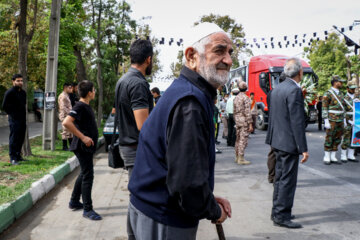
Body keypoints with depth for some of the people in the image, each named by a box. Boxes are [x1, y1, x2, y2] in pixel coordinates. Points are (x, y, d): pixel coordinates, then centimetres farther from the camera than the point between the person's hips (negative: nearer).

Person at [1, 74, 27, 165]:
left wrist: (23, 114, 14)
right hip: (14, 119, -7)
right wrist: (11, 114, -4)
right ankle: (13, 158, -1)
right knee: (13, 139, -5)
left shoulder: (23, 92, 14)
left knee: (21, 138, 12)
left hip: (22, 119, 7)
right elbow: (4, 106, -8)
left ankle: (18, 156, 23)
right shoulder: (9, 92, -9)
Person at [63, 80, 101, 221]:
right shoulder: (80, 106, -17)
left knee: (84, 174, 18)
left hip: (87, 147, 10)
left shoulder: (86, 106, 13)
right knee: (88, 176, -7)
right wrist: (83, 137, -26)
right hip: (83, 147, -10)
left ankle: (74, 202, 31)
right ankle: (87, 209, 0)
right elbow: (66, 122, -29)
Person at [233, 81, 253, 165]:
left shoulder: (236, 98, 11)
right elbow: (247, 112, -16)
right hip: (244, 121, -8)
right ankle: (241, 159, -5)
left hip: (237, 120, 8)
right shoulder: (245, 98, -13)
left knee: (238, 139, 13)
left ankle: (237, 157, 20)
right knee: (243, 140, -6)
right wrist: (250, 124, -14)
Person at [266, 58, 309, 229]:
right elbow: (297, 121, -20)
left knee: (280, 178, 17)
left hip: (278, 141, 9)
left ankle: (277, 211, 27)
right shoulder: (294, 90, -17)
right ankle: (281, 216, 6)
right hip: (289, 142, -9)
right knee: (288, 180, -1)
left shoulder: (277, 89, 11)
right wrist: (303, 149, -18)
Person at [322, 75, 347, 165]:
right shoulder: (328, 94, -9)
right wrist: (326, 121, -17)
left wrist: (344, 120, 15)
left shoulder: (340, 94, 15)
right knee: (329, 139, -3)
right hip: (332, 120, -7)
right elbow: (324, 108, -12)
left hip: (340, 120, 7)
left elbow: (342, 108, 20)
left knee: (337, 139, 8)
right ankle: (327, 157, 5)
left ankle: (333, 157, 15)